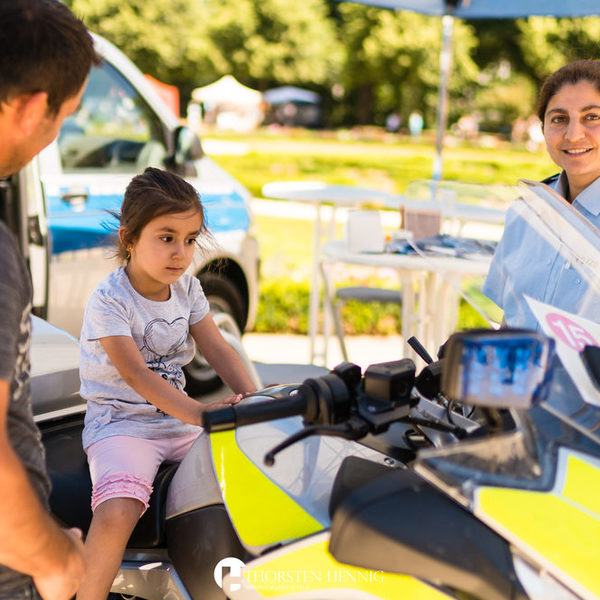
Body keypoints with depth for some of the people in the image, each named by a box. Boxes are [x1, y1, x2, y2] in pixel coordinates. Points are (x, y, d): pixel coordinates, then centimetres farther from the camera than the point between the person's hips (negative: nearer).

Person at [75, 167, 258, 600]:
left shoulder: (187, 288, 6)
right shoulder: (108, 300, -14)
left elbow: (216, 347, 0)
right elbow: (135, 373, -25)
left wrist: (251, 398, -19)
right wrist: (201, 413, -38)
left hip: (179, 419, 6)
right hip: (121, 424, -6)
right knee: (117, 514, -30)